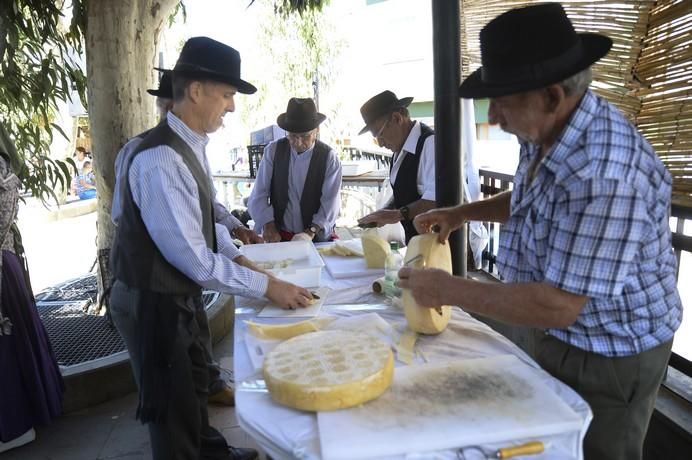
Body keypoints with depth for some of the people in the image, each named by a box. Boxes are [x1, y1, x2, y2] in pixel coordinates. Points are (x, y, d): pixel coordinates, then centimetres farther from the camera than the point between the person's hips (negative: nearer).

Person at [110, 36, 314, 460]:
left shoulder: (191, 145, 2)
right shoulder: (161, 160, -29)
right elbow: (194, 259, -30)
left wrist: (239, 258, 1)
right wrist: (266, 285, -22)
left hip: (181, 293, 10)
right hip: (154, 302, -9)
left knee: (196, 383, 28)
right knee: (172, 405, 12)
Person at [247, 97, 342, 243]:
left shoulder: (329, 157, -3)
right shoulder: (273, 150, 0)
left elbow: (331, 202, -8)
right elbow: (259, 195, 0)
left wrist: (311, 232, -21)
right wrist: (269, 226, -14)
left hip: (318, 237, 0)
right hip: (279, 235, 0)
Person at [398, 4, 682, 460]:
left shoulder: (604, 172, -35)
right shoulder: (548, 131, -4)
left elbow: (556, 306, -33)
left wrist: (448, 289, -24)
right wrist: (462, 213, 1)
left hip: (612, 357, -8)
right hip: (566, 337, 9)